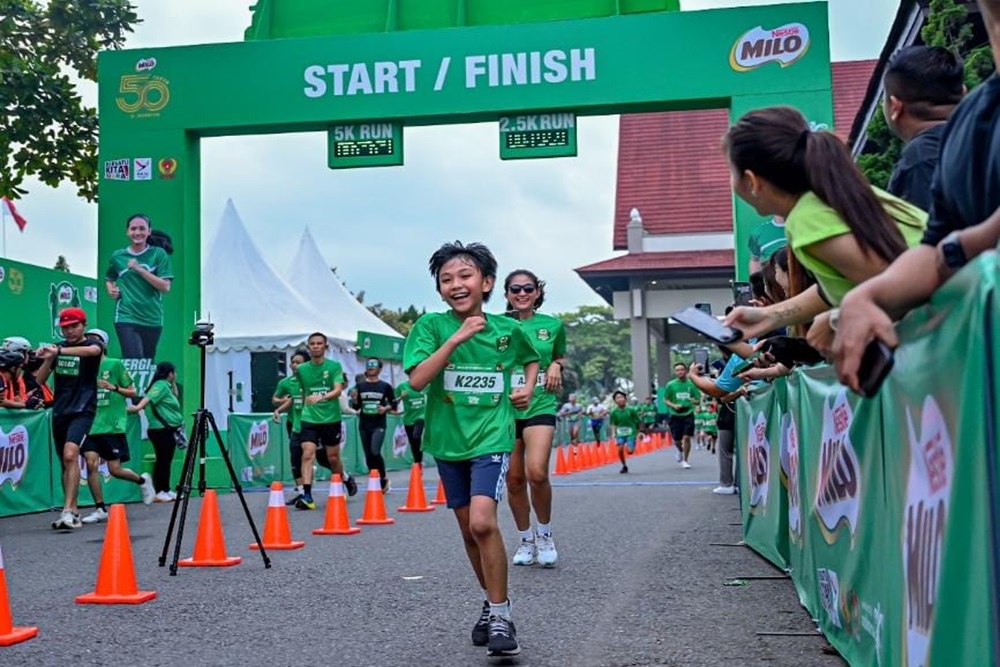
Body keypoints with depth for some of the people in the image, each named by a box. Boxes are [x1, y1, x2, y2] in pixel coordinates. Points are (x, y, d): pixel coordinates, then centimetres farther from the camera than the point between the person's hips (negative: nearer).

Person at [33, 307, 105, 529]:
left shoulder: (92, 344, -3)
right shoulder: (58, 347, 11)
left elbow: (92, 350, -30)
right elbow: (39, 380, 9)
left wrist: (58, 351, -42)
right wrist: (48, 359, -10)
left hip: (82, 410, -6)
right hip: (60, 411, 6)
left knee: (70, 454, -23)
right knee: (64, 461, 9)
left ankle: (67, 511, -25)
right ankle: (74, 512, 17)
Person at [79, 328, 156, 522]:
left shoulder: (115, 365, -1)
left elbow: (132, 392, 2)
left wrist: (114, 388, -14)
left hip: (112, 425, -4)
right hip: (91, 424, 4)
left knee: (115, 469, -2)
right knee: (91, 463, -10)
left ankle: (142, 480, 29)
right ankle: (100, 509, 1)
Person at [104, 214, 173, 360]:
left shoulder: (158, 254, 0)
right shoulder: (118, 256, 6)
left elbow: (165, 287, -8)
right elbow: (109, 279, 25)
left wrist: (140, 269, -15)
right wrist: (111, 291, 3)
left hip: (152, 319, 1)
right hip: (126, 317, -1)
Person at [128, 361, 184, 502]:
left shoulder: (166, 386, 19)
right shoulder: (161, 385, -9)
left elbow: (174, 399, 29)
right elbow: (149, 397, -23)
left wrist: (173, 384, 22)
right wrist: (138, 407, -38)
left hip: (168, 430, 10)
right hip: (161, 430, -10)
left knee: (166, 461, 11)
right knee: (162, 460, -8)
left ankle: (165, 490, 16)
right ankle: (159, 492, -6)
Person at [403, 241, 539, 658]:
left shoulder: (508, 329, -1)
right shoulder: (431, 325, -6)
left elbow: (531, 358, 22)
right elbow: (417, 379, -20)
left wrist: (528, 387, 3)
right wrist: (457, 337, -25)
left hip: (492, 436, -2)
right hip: (448, 439, 2)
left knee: (483, 521, -20)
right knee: (469, 529, 12)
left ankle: (500, 615, -7)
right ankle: (492, 603, 33)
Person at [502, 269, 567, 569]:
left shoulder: (553, 325, 6)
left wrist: (556, 366, 2)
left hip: (540, 405, -1)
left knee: (537, 472, -18)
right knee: (514, 479, 5)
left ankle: (545, 534, 6)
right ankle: (526, 540, 23)